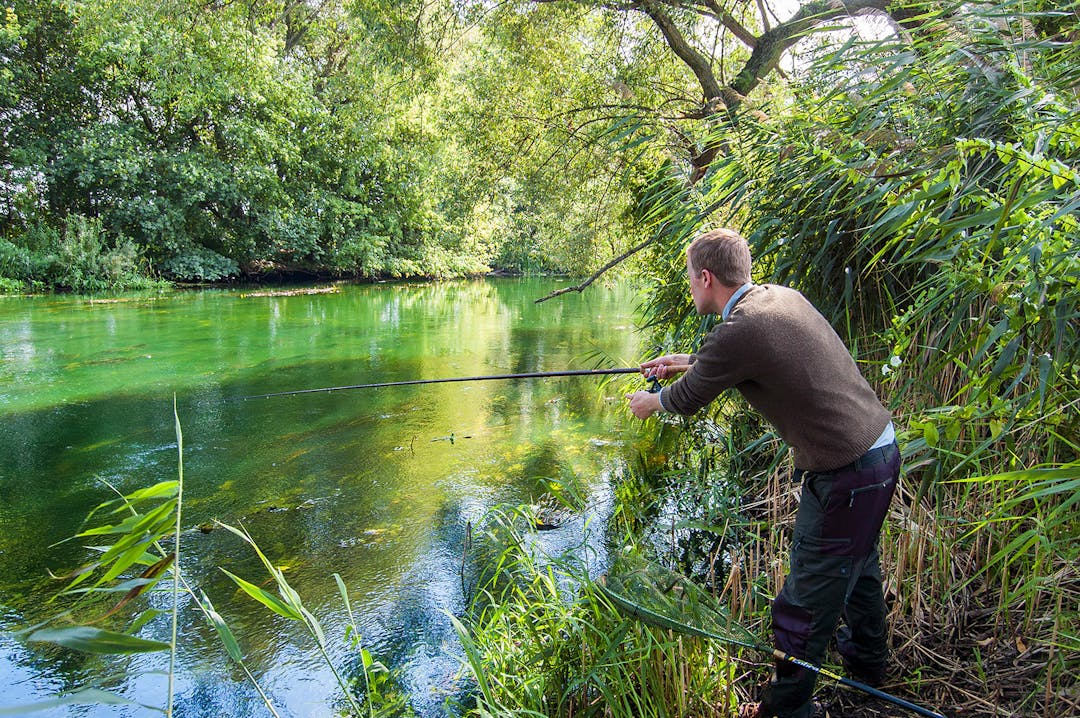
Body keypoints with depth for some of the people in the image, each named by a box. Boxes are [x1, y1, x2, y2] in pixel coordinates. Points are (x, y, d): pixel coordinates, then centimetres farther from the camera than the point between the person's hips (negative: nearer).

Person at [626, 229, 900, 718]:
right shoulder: (783, 297, 4)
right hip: (883, 448, 10)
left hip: (846, 476, -10)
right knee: (857, 566, 30)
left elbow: (688, 399, -4)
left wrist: (652, 401, 17)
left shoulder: (738, 332, -22)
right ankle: (868, 659, 53)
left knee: (807, 603, 5)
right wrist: (685, 360, 32)